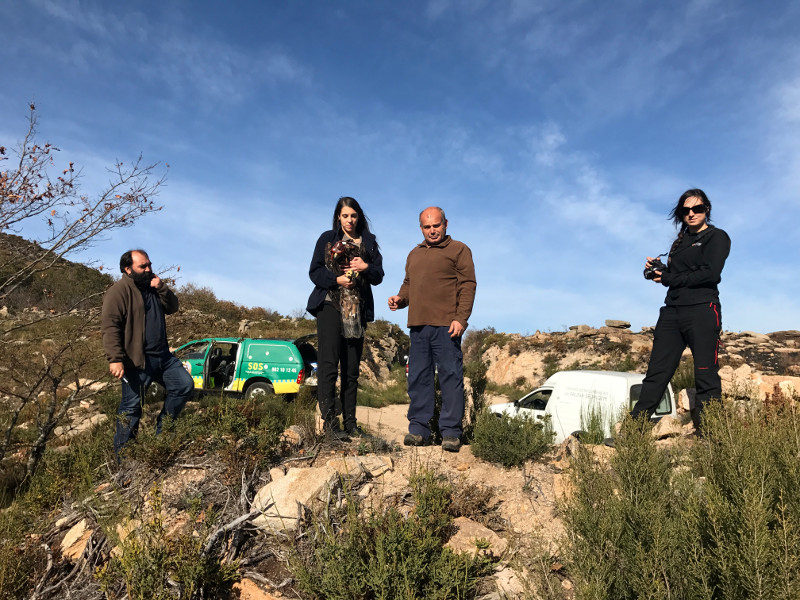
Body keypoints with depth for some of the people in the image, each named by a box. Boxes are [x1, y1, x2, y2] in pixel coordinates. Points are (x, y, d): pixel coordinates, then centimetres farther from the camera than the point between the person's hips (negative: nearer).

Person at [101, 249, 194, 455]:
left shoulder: (152, 287, 16)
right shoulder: (119, 291, -11)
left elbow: (172, 307, 15)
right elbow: (109, 326, -18)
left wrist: (162, 288, -4)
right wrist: (115, 359, -26)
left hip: (163, 356, 8)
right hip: (137, 361, -8)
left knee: (185, 385, 8)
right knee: (131, 407, -1)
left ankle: (162, 430, 20)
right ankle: (122, 455, 13)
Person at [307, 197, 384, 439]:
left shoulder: (369, 243, 15)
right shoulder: (327, 239, 9)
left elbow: (378, 276, 10)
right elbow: (314, 272, 2)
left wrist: (366, 268, -11)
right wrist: (337, 279, -14)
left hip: (357, 310, 3)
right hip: (331, 306, -3)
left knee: (352, 369, 4)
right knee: (329, 365, -10)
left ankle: (350, 422, 8)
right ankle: (330, 421, -6)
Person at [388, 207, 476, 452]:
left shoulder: (458, 250, 6)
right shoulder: (414, 254, 24)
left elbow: (467, 286, -3)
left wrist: (461, 318, -14)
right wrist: (400, 299, 6)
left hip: (446, 325, -6)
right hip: (418, 325, 6)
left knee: (451, 376, -4)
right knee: (418, 378, 6)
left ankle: (451, 432, 3)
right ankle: (418, 429, 14)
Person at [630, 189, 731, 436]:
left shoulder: (717, 237, 3)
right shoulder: (681, 241, 23)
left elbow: (710, 274, -12)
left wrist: (668, 279, -6)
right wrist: (656, 269, 1)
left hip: (702, 311, -6)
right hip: (672, 311, 6)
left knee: (705, 375, -5)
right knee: (656, 373, 2)